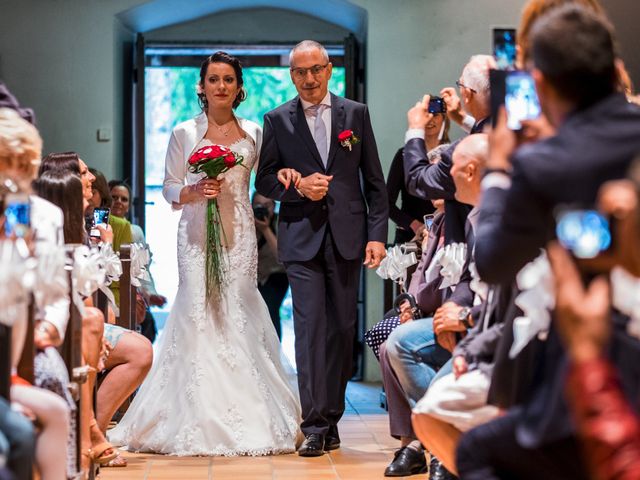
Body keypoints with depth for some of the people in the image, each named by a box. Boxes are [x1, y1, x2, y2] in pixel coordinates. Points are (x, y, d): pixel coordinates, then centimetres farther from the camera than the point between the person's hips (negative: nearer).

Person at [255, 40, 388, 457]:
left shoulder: (356, 114, 7)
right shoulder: (278, 120, 6)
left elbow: (375, 180, 7)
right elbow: (264, 179, 8)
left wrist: (377, 234, -1)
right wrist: (298, 187, -11)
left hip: (347, 236, 2)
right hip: (302, 238, -1)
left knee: (343, 328, 5)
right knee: (310, 327, -8)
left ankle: (332, 417, 16)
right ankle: (315, 425, -8)